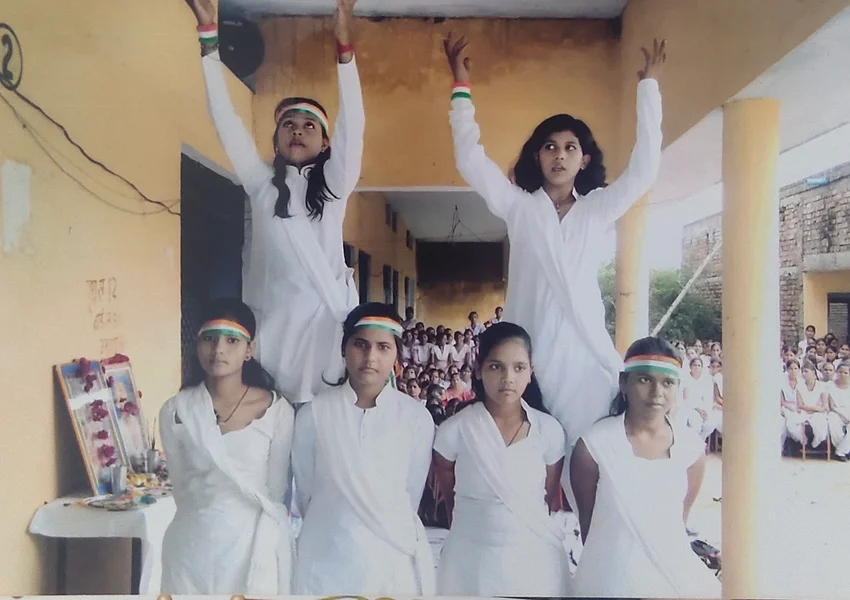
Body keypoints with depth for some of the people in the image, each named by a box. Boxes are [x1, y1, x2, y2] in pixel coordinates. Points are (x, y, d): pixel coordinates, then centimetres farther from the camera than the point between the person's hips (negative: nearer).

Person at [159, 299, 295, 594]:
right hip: (194, 548, 1)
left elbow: (275, 490, -2)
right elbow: (182, 486, 5)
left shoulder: (278, 411, -9)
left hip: (255, 547, -1)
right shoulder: (175, 411, -5)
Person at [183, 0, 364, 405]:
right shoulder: (261, 184, 13)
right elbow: (225, 119, 9)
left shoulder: (335, 182, 9)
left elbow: (352, 123, -3)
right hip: (273, 317, 1)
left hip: (329, 313, -1)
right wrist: (208, 34, 6)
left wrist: (344, 44, -13)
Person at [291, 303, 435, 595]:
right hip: (328, 559, 0)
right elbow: (305, 490, 3)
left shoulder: (417, 417, -7)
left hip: (395, 558, 1)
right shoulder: (313, 413, -7)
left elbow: (412, 492, 3)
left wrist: (391, 533, 12)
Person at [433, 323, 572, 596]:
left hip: (535, 560, 1)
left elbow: (551, 498, 8)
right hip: (471, 561, -1)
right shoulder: (454, 430, -11)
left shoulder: (549, 430, -7)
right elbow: (450, 499, 4)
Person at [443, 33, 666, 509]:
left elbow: (644, 168, 6)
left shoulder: (597, 209, 13)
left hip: (585, 347, 1)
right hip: (529, 347, -1)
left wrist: (649, 87, 8)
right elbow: (470, 159, 3)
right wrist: (462, 86, 1)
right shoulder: (518, 205, 9)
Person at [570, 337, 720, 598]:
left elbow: (680, 518, 8)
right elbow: (587, 521, -3)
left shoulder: (692, 447, -5)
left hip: (675, 572, 3)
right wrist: (609, 565, 7)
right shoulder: (593, 445, -16)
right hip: (611, 578, -3)